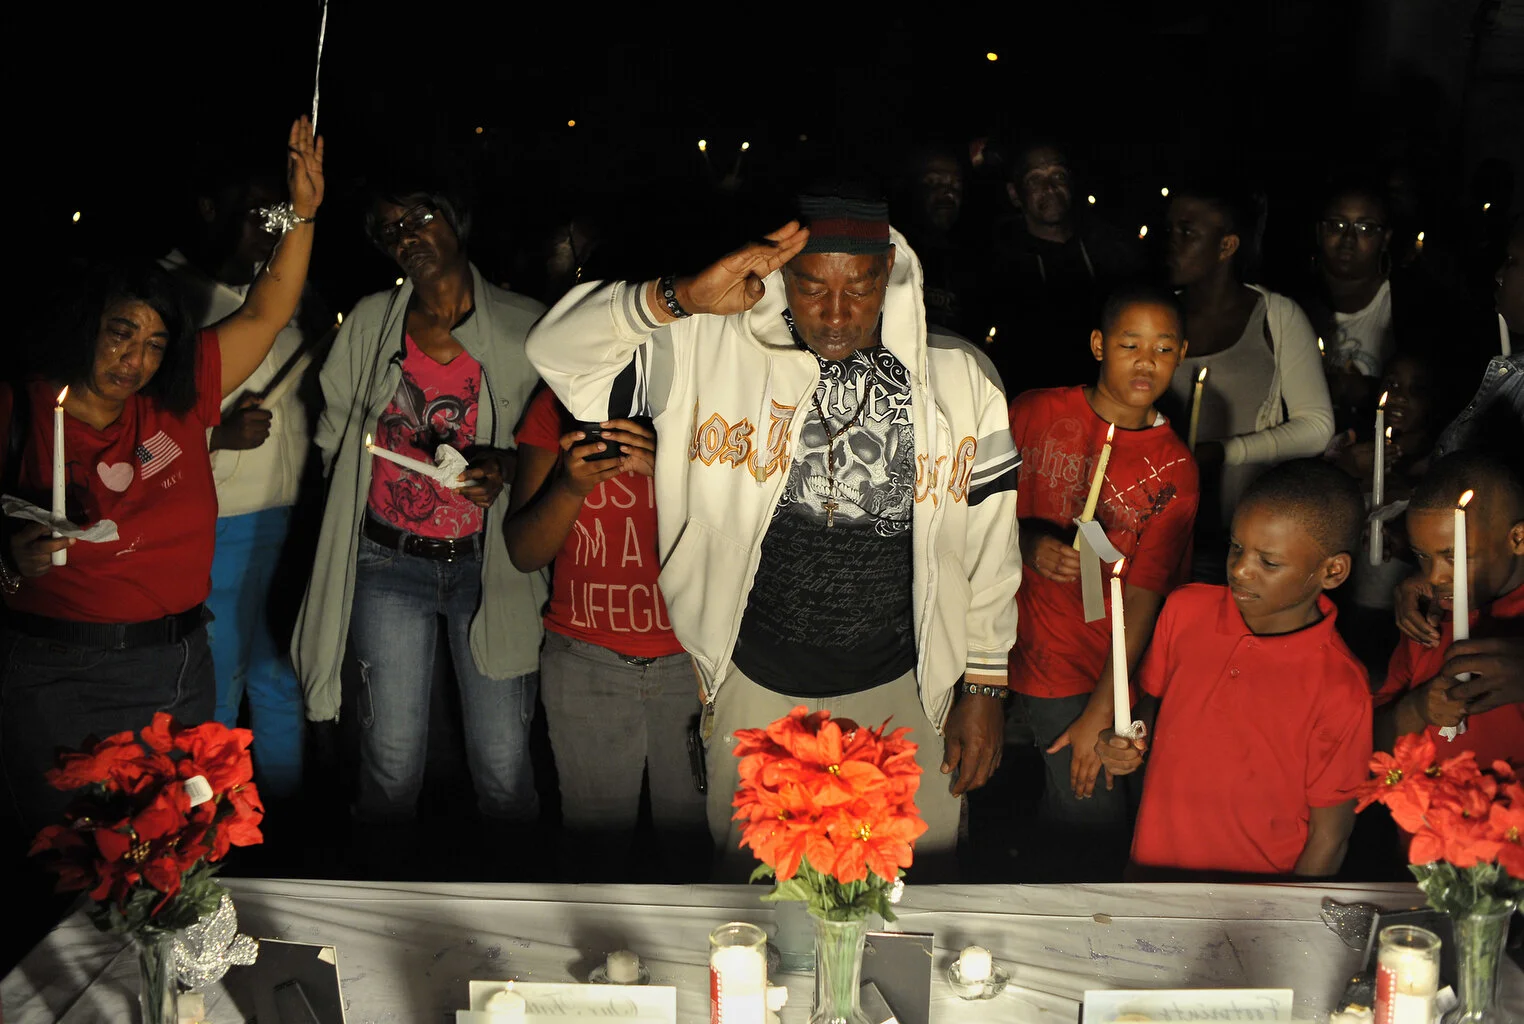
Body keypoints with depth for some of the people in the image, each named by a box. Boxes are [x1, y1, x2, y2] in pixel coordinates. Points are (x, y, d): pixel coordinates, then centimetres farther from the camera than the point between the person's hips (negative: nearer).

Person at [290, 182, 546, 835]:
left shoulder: (525, 326, -1)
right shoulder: (370, 322, 7)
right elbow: (334, 433, 16)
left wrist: (507, 466, -16)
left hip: (488, 564, -1)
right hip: (389, 563, 2)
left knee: (504, 763, 2)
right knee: (391, 758, 8)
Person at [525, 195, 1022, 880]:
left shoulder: (960, 381, -4)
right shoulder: (715, 353, -8)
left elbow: (990, 541, 2)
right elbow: (559, 352, -11)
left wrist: (984, 686, 3)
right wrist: (681, 299, -25)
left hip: (905, 692, 1)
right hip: (758, 693, 0)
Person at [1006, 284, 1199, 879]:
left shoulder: (1173, 471, -3)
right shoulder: (1035, 413, 0)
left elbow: (1142, 596, -7)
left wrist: (1099, 716, -11)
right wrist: (1027, 543, -15)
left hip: (1084, 676, 0)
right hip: (999, 654, 1)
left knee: (1092, 824, -1)